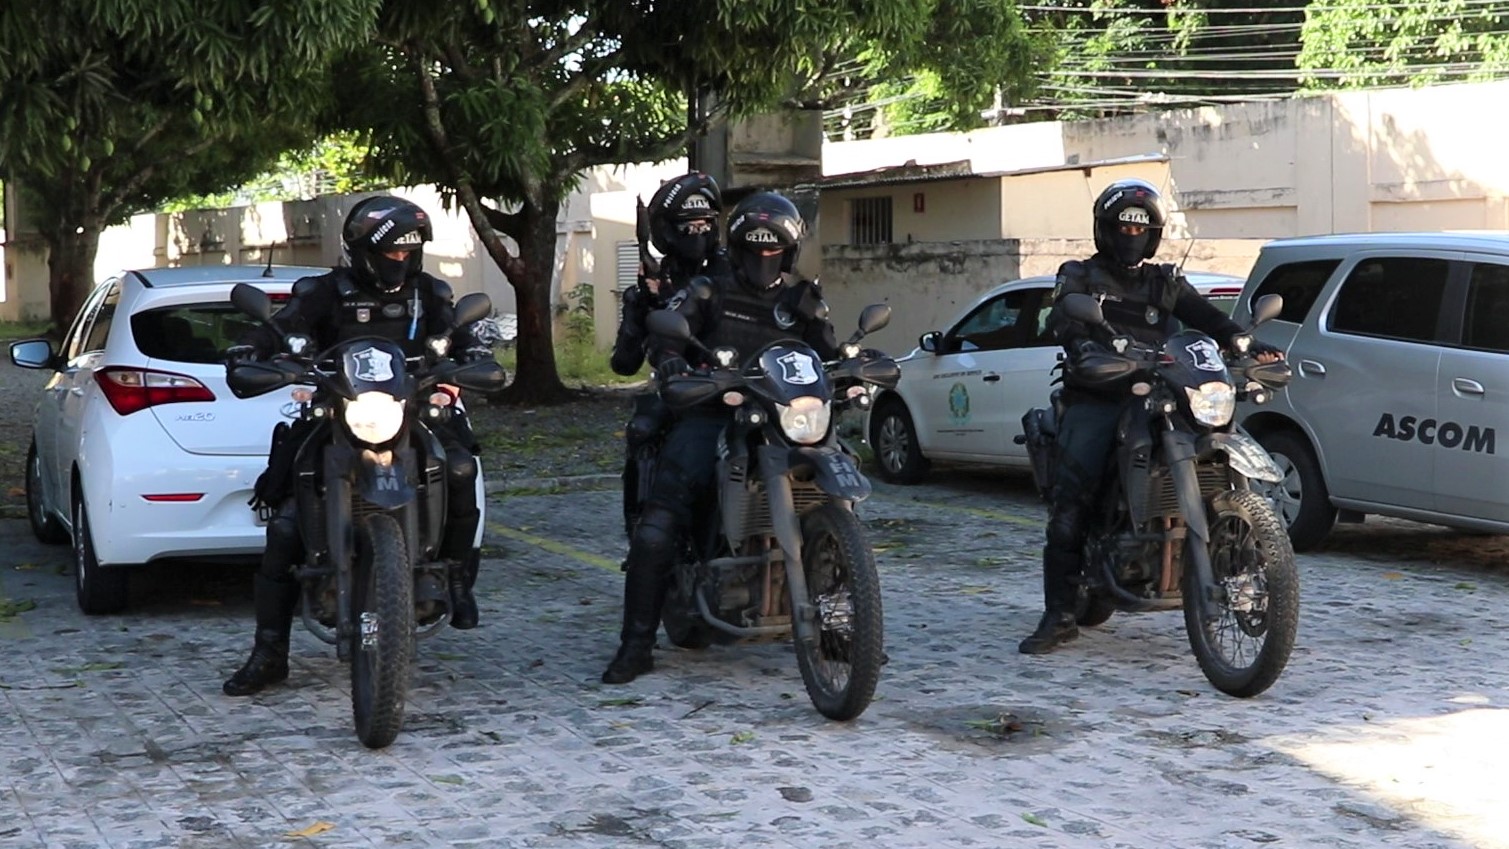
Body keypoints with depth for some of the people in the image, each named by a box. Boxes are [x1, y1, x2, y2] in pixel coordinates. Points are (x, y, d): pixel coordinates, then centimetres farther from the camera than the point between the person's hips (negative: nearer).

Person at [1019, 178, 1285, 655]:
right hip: (1095, 401, -3)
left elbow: (1206, 317, 8)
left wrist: (1248, 343, -12)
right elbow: (1062, 318, -6)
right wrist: (1084, 346, -29)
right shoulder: (1079, 276, 14)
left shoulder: (1166, 283, 23)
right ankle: (1060, 615, -16)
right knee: (1069, 504, -16)